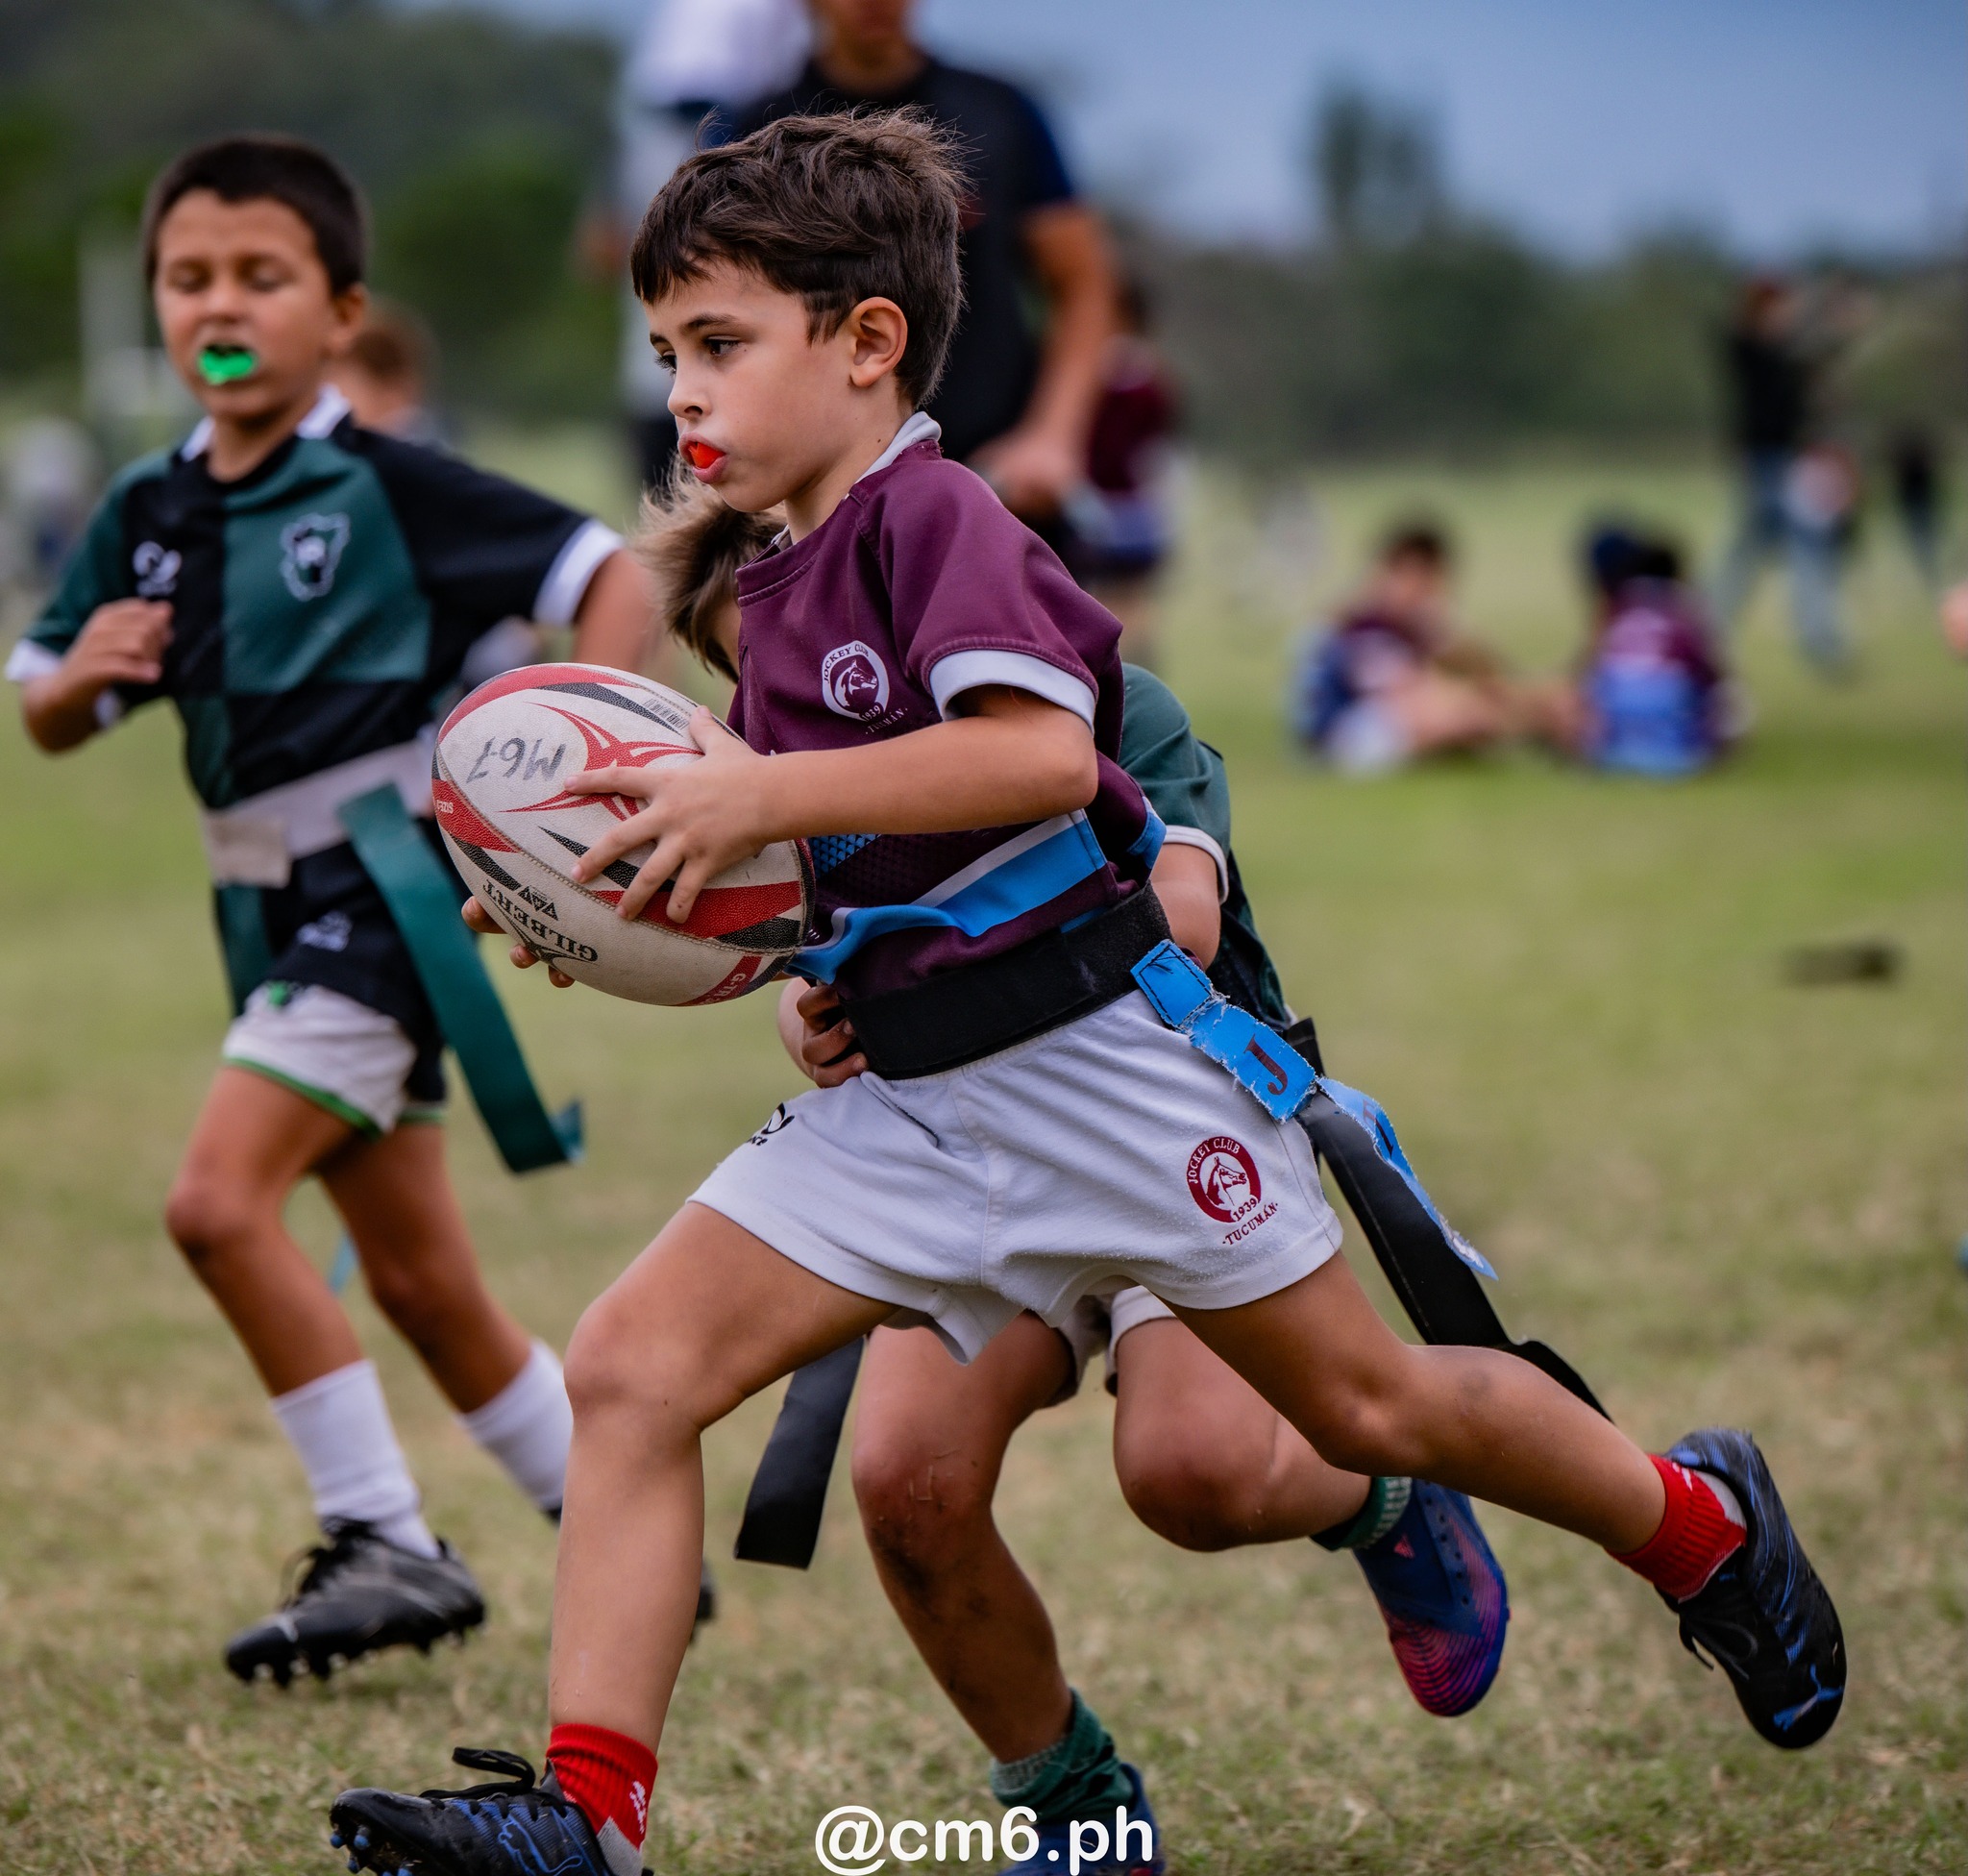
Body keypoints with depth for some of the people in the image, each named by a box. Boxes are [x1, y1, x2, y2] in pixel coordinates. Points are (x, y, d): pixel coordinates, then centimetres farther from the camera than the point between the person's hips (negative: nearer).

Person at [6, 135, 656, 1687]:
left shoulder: (391, 490, -11)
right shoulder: (149, 513, 7)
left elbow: (611, 581, -9)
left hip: (385, 881, -7)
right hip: (274, 913, 7)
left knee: (219, 1199, -20)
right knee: (418, 1281, 12)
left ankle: (386, 1545, -11)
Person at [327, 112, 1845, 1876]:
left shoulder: (933, 513, -13)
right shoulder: (781, 592, 13)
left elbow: (1044, 751, -30)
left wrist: (762, 795, -28)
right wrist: (623, 905, 7)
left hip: (1092, 1047, -8)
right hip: (909, 1098, 8)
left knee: (1365, 1405, 6)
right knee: (630, 1364, -9)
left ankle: (1697, 1519, 33)